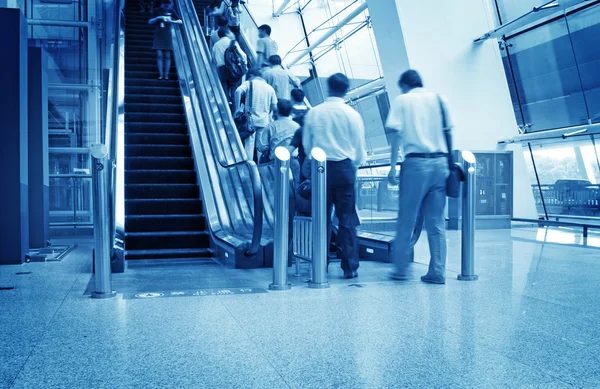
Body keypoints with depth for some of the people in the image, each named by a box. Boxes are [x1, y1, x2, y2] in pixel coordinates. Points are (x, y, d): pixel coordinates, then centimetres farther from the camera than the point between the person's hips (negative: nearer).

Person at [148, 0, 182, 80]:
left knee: (167, 56, -3)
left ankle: (166, 75, -2)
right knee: (159, 55, -8)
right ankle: (160, 75, -6)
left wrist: (171, 21, -12)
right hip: (158, 35, -1)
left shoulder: (171, 11, 6)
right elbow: (149, 22, 1)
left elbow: (180, 21, 5)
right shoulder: (156, 11, 3)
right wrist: (158, 18, -15)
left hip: (167, 35, 1)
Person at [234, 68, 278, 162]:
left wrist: (237, 108, -15)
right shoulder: (269, 87, 10)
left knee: (249, 143, 2)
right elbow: (275, 107, 7)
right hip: (264, 121, 3)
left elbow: (238, 91, -19)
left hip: (250, 119, -3)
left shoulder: (249, 83, 1)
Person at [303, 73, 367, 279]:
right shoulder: (352, 114, -4)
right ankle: (350, 267, 4)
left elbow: (306, 144, 7)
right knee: (347, 220, 3)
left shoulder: (313, 113, 1)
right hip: (344, 167, -1)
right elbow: (360, 148, 1)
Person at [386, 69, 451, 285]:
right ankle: (437, 272, 7)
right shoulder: (438, 99, 14)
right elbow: (447, 130, 11)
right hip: (440, 163, 4)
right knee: (436, 222, 6)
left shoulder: (402, 100, 5)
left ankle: (402, 269, 10)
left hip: (415, 163, -3)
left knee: (406, 221, 5)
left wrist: (393, 167, -5)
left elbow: (397, 134, -4)